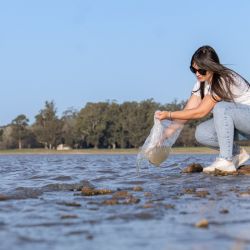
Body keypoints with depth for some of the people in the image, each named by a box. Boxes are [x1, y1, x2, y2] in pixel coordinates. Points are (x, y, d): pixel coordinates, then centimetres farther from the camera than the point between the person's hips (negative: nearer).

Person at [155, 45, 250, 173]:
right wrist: (168, 131, -18)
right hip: (231, 123, 8)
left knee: (220, 107, -34)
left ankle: (226, 160, -31)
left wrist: (168, 114, -27)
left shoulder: (225, 80, -25)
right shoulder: (201, 83, 0)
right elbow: (188, 111, -4)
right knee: (201, 134, -16)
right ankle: (237, 154, 4)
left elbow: (200, 112, -27)